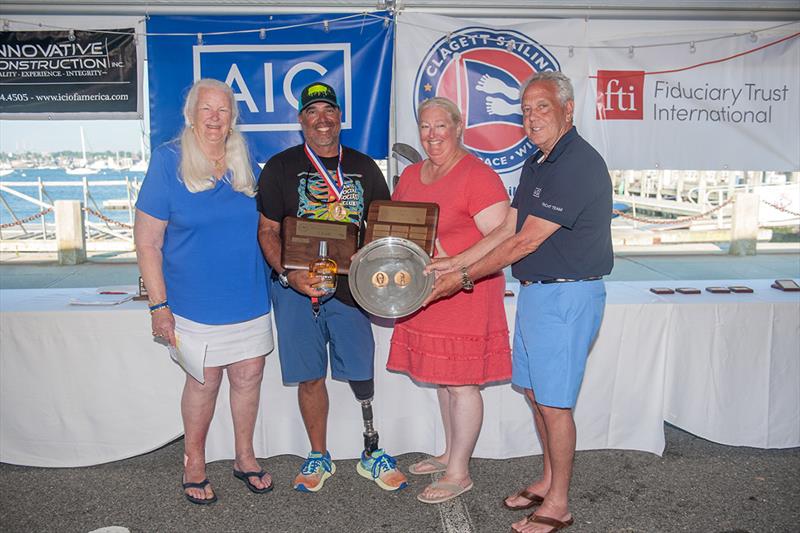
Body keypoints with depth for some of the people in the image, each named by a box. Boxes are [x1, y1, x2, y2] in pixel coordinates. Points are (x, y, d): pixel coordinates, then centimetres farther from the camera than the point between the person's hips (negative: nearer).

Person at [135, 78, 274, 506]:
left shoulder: (243, 163, 6)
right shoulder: (168, 162, -8)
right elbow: (147, 241, -8)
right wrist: (159, 304, -12)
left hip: (249, 296, 4)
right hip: (197, 301, -4)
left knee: (249, 375, 10)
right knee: (204, 380, 6)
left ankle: (244, 456, 31)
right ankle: (194, 463, 29)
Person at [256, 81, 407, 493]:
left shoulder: (363, 168, 9)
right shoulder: (280, 168, 2)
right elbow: (268, 232, 0)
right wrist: (289, 275, -16)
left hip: (350, 287, 2)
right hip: (297, 288, -1)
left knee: (362, 373, 3)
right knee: (310, 377, 7)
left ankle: (372, 454, 21)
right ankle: (319, 457, 25)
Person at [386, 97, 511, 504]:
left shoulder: (477, 175, -12)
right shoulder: (410, 175, 13)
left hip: (465, 297, -7)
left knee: (461, 383, 2)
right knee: (441, 378, 17)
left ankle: (459, 473, 16)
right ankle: (450, 454, 35)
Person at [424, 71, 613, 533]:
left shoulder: (579, 164, -18)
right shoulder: (536, 165, 14)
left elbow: (526, 241, -20)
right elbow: (507, 231, 13)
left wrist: (464, 277, -14)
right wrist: (451, 264, 5)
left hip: (567, 296, -9)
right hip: (534, 292, 10)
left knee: (554, 403, -1)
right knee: (536, 393, 17)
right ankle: (548, 482, 34)